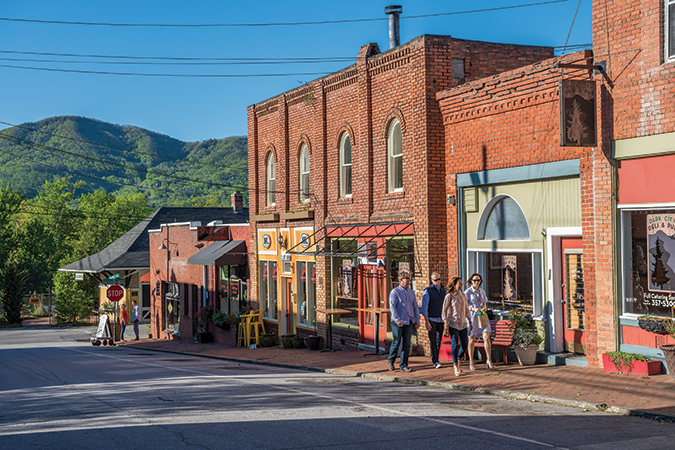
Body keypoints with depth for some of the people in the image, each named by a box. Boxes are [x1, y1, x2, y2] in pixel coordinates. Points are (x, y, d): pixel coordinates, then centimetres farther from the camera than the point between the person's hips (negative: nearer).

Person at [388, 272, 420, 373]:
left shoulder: (411, 292, 14)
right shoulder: (395, 292, -4)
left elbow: (415, 306, 17)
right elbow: (392, 306, -10)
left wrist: (417, 320, 9)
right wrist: (397, 320, -19)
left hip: (409, 322, 5)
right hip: (398, 322, -5)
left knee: (406, 344, 2)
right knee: (396, 342, -2)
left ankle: (404, 365, 6)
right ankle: (391, 361, 20)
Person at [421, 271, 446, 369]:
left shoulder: (444, 290, 8)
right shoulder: (428, 291, -7)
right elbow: (424, 307, -9)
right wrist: (426, 322, -15)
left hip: (441, 320, 5)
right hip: (431, 320, -5)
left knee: (439, 340, 8)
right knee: (433, 341, -6)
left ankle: (434, 359, 19)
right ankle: (435, 361, -4)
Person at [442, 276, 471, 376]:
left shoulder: (463, 295, 10)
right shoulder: (449, 296, -6)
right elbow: (444, 312, -5)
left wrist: (470, 321, 15)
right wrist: (446, 326, -10)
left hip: (463, 323, 5)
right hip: (453, 323, -5)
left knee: (465, 345, 4)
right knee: (455, 345, -8)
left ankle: (456, 361, 27)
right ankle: (456, 367, 2)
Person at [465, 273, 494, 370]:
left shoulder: (482, 292, 10)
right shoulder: (467, 292, -4)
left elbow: (485, 304, 17)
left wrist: (485, 308, -7)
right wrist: (474, 309, -24)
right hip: (472, 317, -3)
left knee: (486, 337, -12)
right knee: (472, 340, 4)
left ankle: (489, 360, -6)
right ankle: (471, 362, 15)